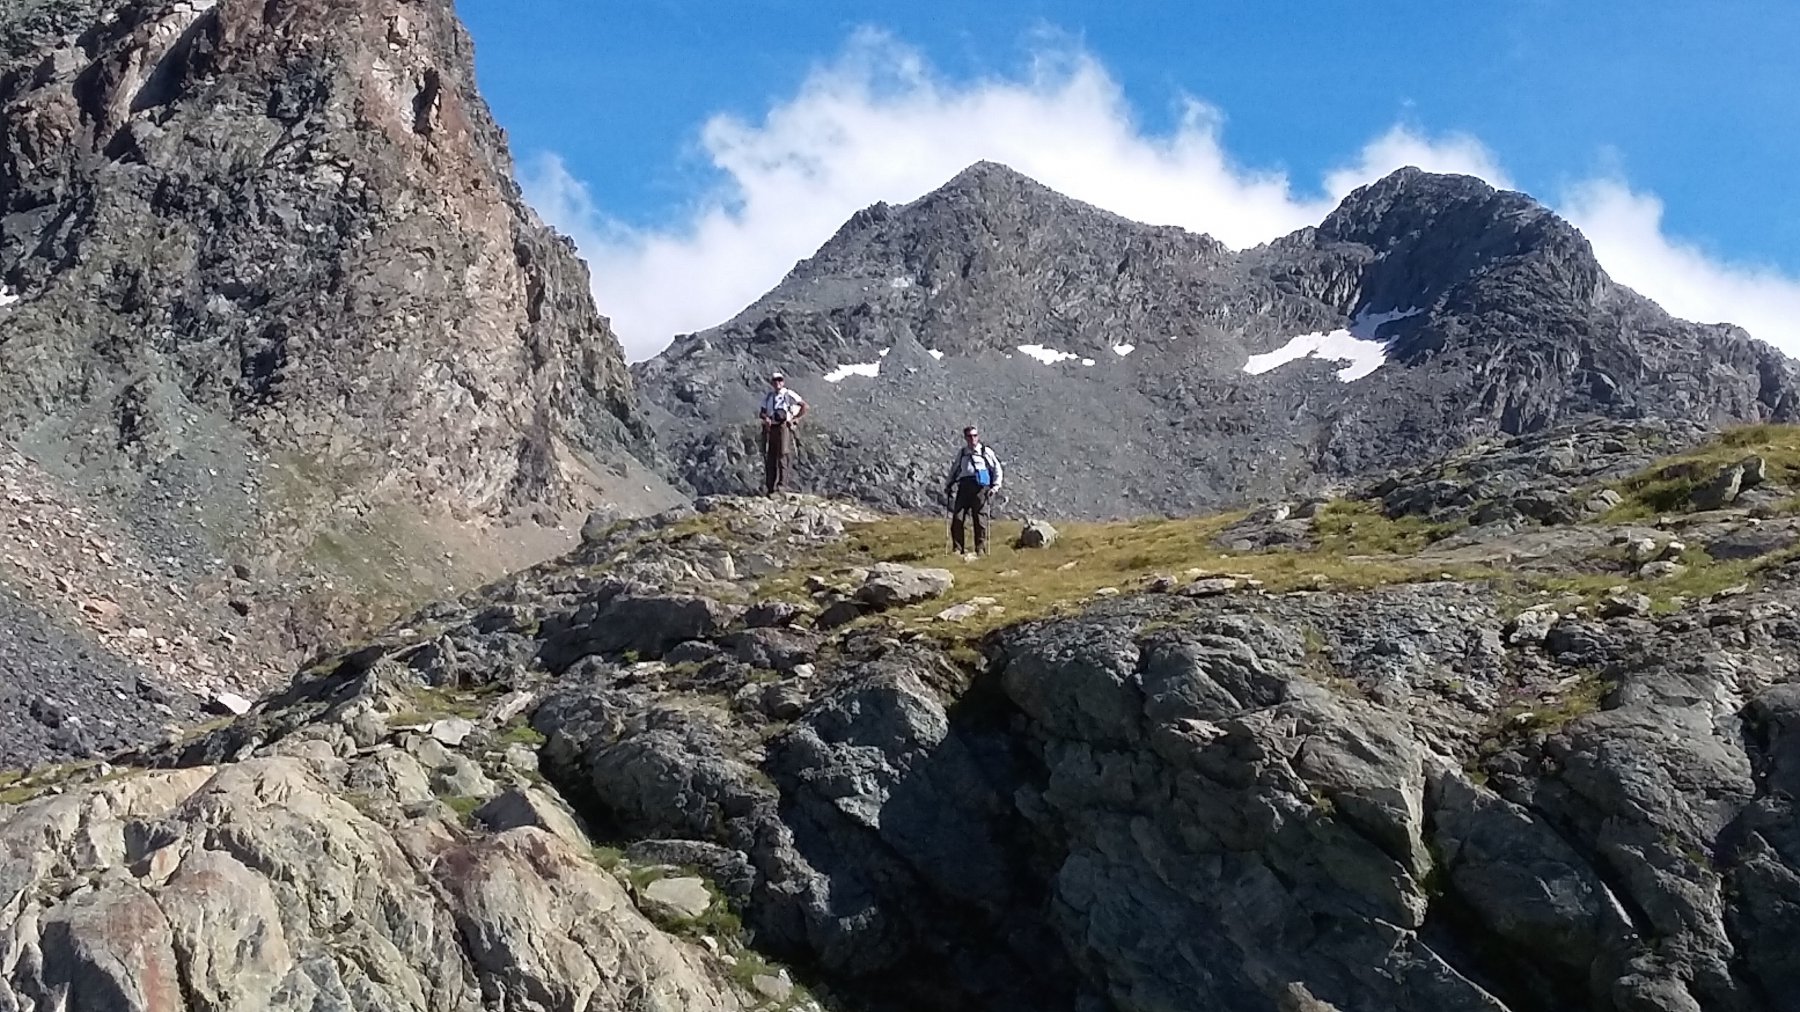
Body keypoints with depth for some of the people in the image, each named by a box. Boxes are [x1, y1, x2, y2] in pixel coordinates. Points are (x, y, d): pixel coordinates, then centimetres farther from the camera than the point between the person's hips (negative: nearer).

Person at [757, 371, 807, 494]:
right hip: (770, 428, 4)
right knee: (769, 457, 3)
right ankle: (769, 486, 6)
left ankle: (782, 484, -13)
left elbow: (804, 405, 7)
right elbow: (761, 412, 15)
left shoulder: (789, 395, 4)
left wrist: (795, 418, 1)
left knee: (782, 455, -12)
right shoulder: (768, 396, 16)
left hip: (783, 426, -4)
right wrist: (765, 417, -6)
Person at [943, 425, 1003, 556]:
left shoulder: (986, 451, 9)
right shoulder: (961, 453, 19)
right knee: (957, 518, -6)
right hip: (963, 486, 3)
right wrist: (948, 485, 13)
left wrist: (996, 486, -2)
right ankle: (958, 548, 0)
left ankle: (981, 548, 2)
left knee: (980, 518, -5)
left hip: (980, 486, -3)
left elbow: (997, 469, 9)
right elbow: (954, 471, 25)